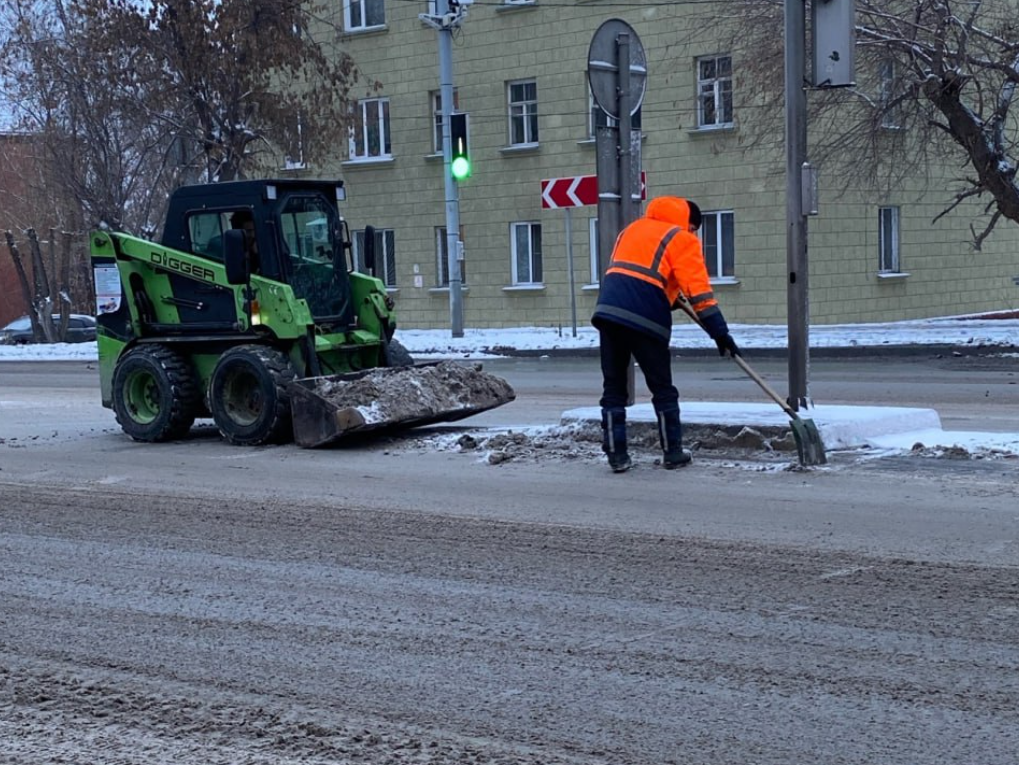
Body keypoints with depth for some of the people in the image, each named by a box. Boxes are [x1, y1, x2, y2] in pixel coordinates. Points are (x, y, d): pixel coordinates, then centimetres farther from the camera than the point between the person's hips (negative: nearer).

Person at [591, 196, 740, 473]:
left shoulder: (632, 228, 26)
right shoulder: (682, 239, 6)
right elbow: (699, 290, -3)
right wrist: (720, 333, -3)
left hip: (607, 310, 5)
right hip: (644, 317, -5)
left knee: (613, 388, 11)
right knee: (663, 389, 8)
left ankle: (616, 455, 9)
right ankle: (672, 453, 14)